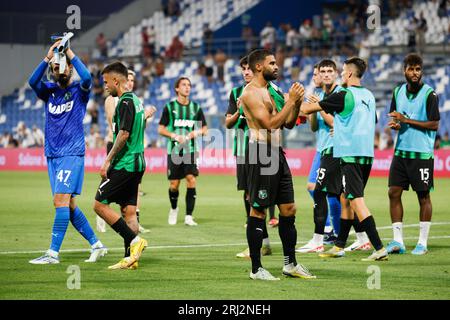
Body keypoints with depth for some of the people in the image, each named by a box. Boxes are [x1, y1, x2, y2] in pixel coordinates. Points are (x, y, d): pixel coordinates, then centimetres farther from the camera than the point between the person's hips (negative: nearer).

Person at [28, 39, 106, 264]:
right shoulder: (49, 91, 11)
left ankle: (53, 253, -15)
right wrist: (48, 57, -18)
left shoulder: (79, 90, -1)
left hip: (72, 155, -6)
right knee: (68, 205, 7)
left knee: (61, 201, -14)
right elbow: (32, 81, -9)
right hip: (52, 155, 6)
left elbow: (87, 78, -24)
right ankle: (96, 245, 17)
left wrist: (70, 53, -18)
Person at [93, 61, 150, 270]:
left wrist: (107, 161, -17)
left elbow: (123, 134, -21)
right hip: (137, 163, 10)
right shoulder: (136, 101, 17)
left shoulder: (125, 102, -13)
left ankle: (134, 240, -10)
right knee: (129, 211, 7)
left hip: (124, 165, -10)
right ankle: (131, 257, 4)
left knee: (99, 204, -4)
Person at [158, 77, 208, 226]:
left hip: (191, 150, 1)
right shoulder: (170, 106, 3)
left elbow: (204, 129, 14)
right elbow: (161, 129, 4)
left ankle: (188, 217, -10)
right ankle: (174, 209, 31)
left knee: (191, 180, -14)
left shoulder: (196, 107, 9)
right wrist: (175, 136, -13)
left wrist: (196, 132, -8)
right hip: (174, 150, -1)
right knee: (174, 184, 1)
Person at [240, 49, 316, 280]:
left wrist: (297, 103, 4)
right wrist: (291, 100, -15)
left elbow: (288, 124, 20)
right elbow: (270, 124, -20)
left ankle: (290, 264, 18)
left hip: (276, 153, 9)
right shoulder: (251, 93, -12)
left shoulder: (270, 90, 18)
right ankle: (256, 269, 1)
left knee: (288, 209, 10)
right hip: (261, 153, -9)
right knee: (258, 211, -4)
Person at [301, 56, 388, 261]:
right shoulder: (368, 96, 12)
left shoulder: (344, 96, -10)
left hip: (350, 154, -8)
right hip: (367, 154, 8)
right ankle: (339, 247, 24)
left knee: (357, 201, -11)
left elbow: (308, 108, -4)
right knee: (346, 199, 17)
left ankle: (379, 249, -18)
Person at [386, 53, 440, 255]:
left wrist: (406, 120, -15)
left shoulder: (429, 94, -8)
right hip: (401, 151, 5)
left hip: (422, 153, -5)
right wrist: (395, 124, -5)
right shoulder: (398, 92, 9)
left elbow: (434, 125, -11)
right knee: (394, 192, 0)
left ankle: (423, 243, 9)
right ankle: (397, 241, 6)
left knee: (423, 196, 1)